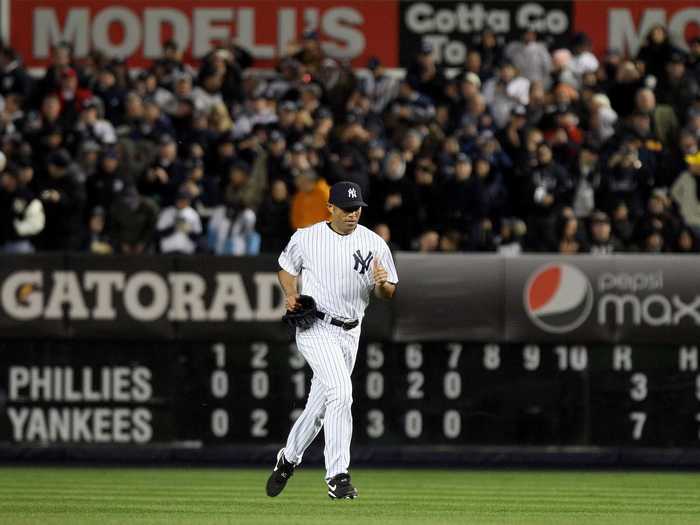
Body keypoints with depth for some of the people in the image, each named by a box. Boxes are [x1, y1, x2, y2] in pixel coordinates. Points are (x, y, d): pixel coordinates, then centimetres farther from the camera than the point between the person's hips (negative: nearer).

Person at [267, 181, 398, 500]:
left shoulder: (374, 244, 0)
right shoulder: (306, 238, -3)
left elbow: (389, 294, 3)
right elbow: (287, 268, 14)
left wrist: (382, 284, -20)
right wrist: (291, 293, -5)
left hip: (349, 333, 4)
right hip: (315, 327, -4)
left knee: (320, 405, 14)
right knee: (340, 391, -23)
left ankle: (289, 458, 39)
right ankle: (337, 476, -23)